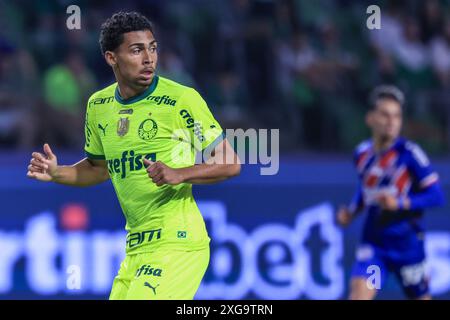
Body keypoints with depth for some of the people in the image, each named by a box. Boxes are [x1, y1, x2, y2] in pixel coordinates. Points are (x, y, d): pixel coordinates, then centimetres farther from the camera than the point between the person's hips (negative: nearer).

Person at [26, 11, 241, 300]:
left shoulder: (182, 99, -10)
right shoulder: (99, 105, 9)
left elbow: (231, 164, -8)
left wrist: (178, 174, -24)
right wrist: (57, 173, 6)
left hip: (177, 243, -7)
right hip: (136, 246, 7)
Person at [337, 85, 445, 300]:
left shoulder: (409, 153, -12)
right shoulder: (362, 153, 4)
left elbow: (436, 196, -13)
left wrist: (400, 203, -26)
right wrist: (351, 212, 5)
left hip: (407, 245, -3)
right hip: (373, 244, 3)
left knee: (420, 297, 11)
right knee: (359, 294, -17)